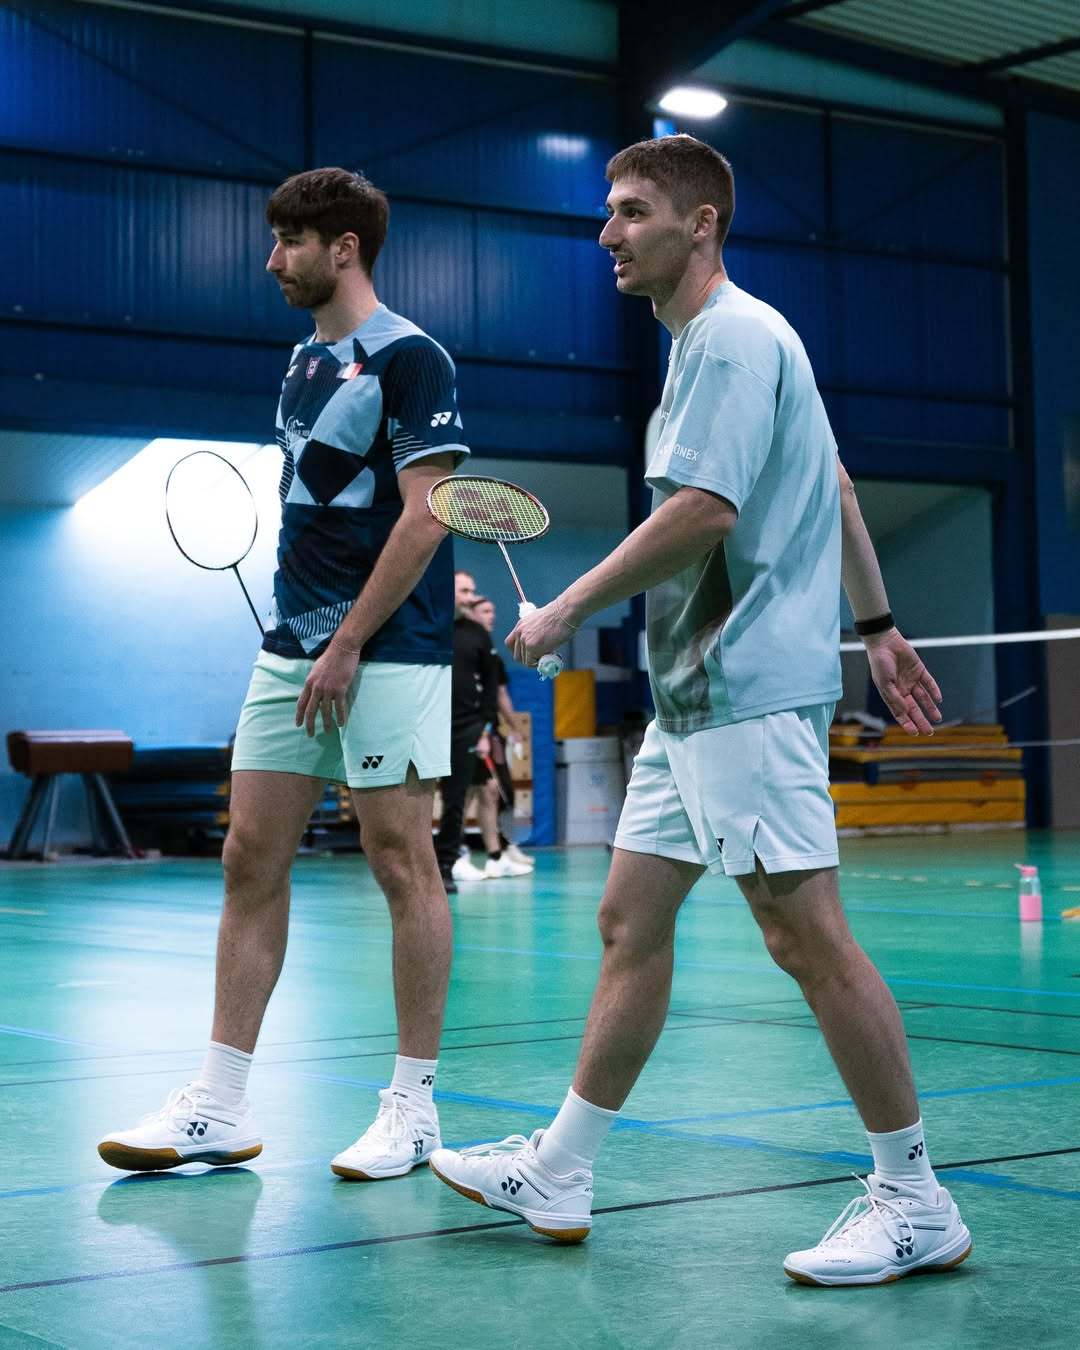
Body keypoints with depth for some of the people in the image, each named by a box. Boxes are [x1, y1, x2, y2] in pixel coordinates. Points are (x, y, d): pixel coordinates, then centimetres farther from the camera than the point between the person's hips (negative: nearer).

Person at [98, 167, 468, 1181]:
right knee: (251, 860, 4)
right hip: (290, 649, 8)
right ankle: (219, 1107, 9)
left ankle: (413, 1107, 7)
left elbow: (423, 515, -14)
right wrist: (300, 633, 15)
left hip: (385, 652, -8)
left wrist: (347, 646, -16)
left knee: (402, 865, -2)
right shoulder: (304, 363, 17)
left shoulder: (410, 358, -7)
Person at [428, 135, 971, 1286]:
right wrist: (877, 625, 28)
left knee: (807, 936, -8)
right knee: (630, 922, 10)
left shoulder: (734, 338, -11)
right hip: (694, 693, 11)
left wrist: (567, 610, -13)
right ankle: (556, 1177, 17)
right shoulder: (715, 342, 20)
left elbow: (704, 511, -23)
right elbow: (834, 487, 27)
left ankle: (914, 1203, 0)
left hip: (749, 690, -11)